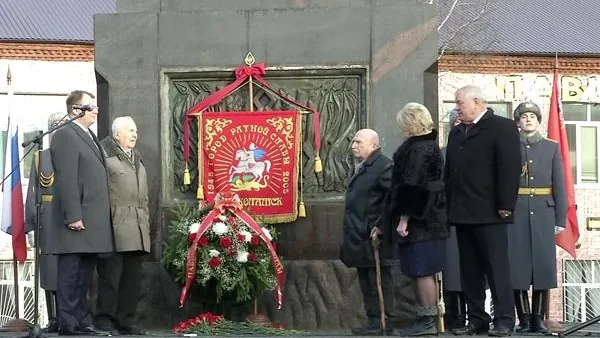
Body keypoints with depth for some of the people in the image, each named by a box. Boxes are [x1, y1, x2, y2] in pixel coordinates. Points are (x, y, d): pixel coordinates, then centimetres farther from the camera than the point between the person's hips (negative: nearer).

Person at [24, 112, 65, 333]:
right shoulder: (40, 157, 15)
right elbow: (33, 191, 9)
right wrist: (33, 219, -2)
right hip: (48, 221, 1)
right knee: (49, 268, 1)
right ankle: (53, 320, 5)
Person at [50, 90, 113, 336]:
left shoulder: (90, 137, 21)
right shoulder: (65, 136, -8)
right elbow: (66, 179, -16)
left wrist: (100, 218, 15)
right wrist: (73, 216, -21)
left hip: (94, 221, 9)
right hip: (78, 222, -9)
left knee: (85, 276, 12)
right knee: (71, 274, -5)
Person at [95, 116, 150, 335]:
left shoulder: (137, 159, 25)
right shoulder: (105, 155, -2)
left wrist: (146, 223, 21)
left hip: (137, 229, 8)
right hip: (115, 226, -8)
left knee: (133, 278, 7)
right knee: (111, 274, -8)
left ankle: (126, 321, 12)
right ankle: (105, 321, -4)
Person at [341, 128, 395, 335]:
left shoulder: (383, 166, -12)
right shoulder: (357, 168, 17)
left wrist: (381, 225, -19)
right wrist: (350, 234, 17)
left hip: (374, 236, -9)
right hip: (359, 237, 10)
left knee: (380, 282, -4)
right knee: (366, 283, 12)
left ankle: (384, 325, 0)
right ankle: (372, 322, 18)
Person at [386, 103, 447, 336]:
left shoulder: (417, 150, -15)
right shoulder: (431, 146, 15)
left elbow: (412, 187, -20)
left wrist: (404, 219, -18)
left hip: (418, 221, -10)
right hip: (430, 219, 10)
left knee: (422, 272, -7)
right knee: (421, 272, 12)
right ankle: (426, 319, 16)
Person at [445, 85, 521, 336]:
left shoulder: (502, 127, -2)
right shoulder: (456, 132, 20)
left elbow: (510, 168, -10)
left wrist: (505, 205, -16)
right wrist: (449, 206, 11)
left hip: (489, 212, -7)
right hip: (462, 213, 7)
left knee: (497, 268, -4)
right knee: (469, 271, 7)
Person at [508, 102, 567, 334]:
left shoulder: (552, 148, 10)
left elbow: (559, 186, 7)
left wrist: (560, 219, 1)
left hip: (543, 213, 1)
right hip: (515, 214, -1)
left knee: (543, 264, 0)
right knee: (518, 265, -2)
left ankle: (538, 318, 7)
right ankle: (524, 319, 4)